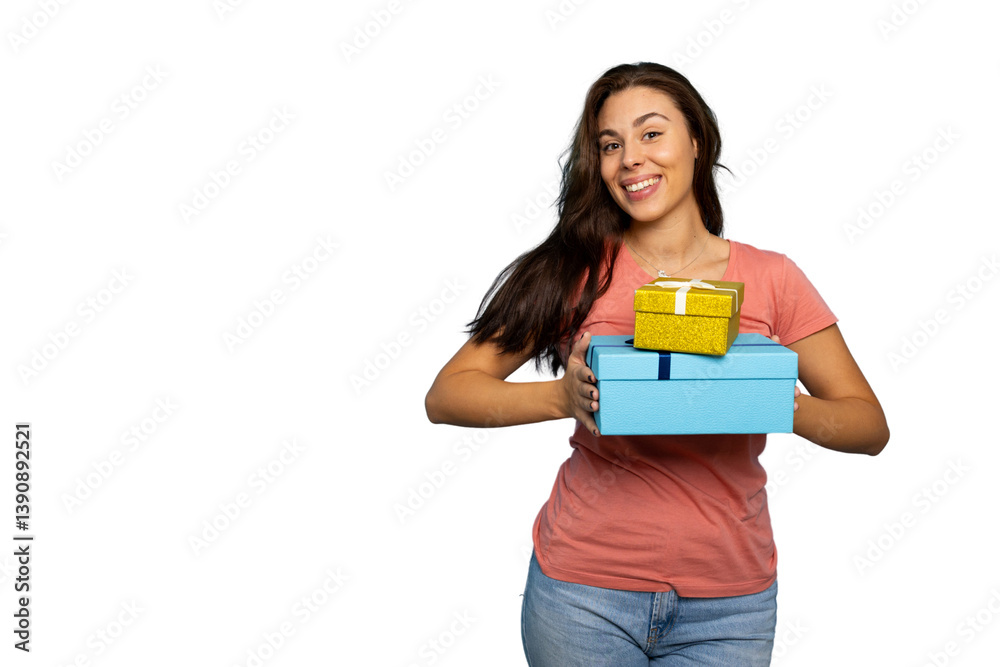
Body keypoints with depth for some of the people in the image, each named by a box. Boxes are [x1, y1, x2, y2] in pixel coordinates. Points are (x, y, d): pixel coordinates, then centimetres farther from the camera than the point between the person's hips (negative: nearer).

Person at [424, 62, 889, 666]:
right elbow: (445, 395, -7)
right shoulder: (574, 271, -3)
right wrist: (563, 396, -24)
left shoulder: (770, 279, 0)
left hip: (727, 604, 1)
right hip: (585, 591, 0)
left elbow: (870, 427, 0)